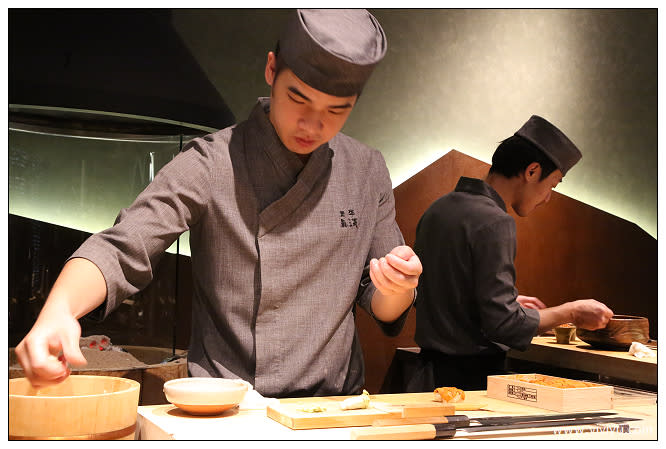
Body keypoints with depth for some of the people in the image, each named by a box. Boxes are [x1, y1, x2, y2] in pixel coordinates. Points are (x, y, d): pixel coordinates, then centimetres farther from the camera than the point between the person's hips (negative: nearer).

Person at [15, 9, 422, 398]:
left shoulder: (367, 172, 5)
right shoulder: (211, 164, -7)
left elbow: (385, 311, 10)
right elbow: (120, 251, -14)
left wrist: (398, 289, -13)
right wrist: (58, 310, -33)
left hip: (334, 411, 5)